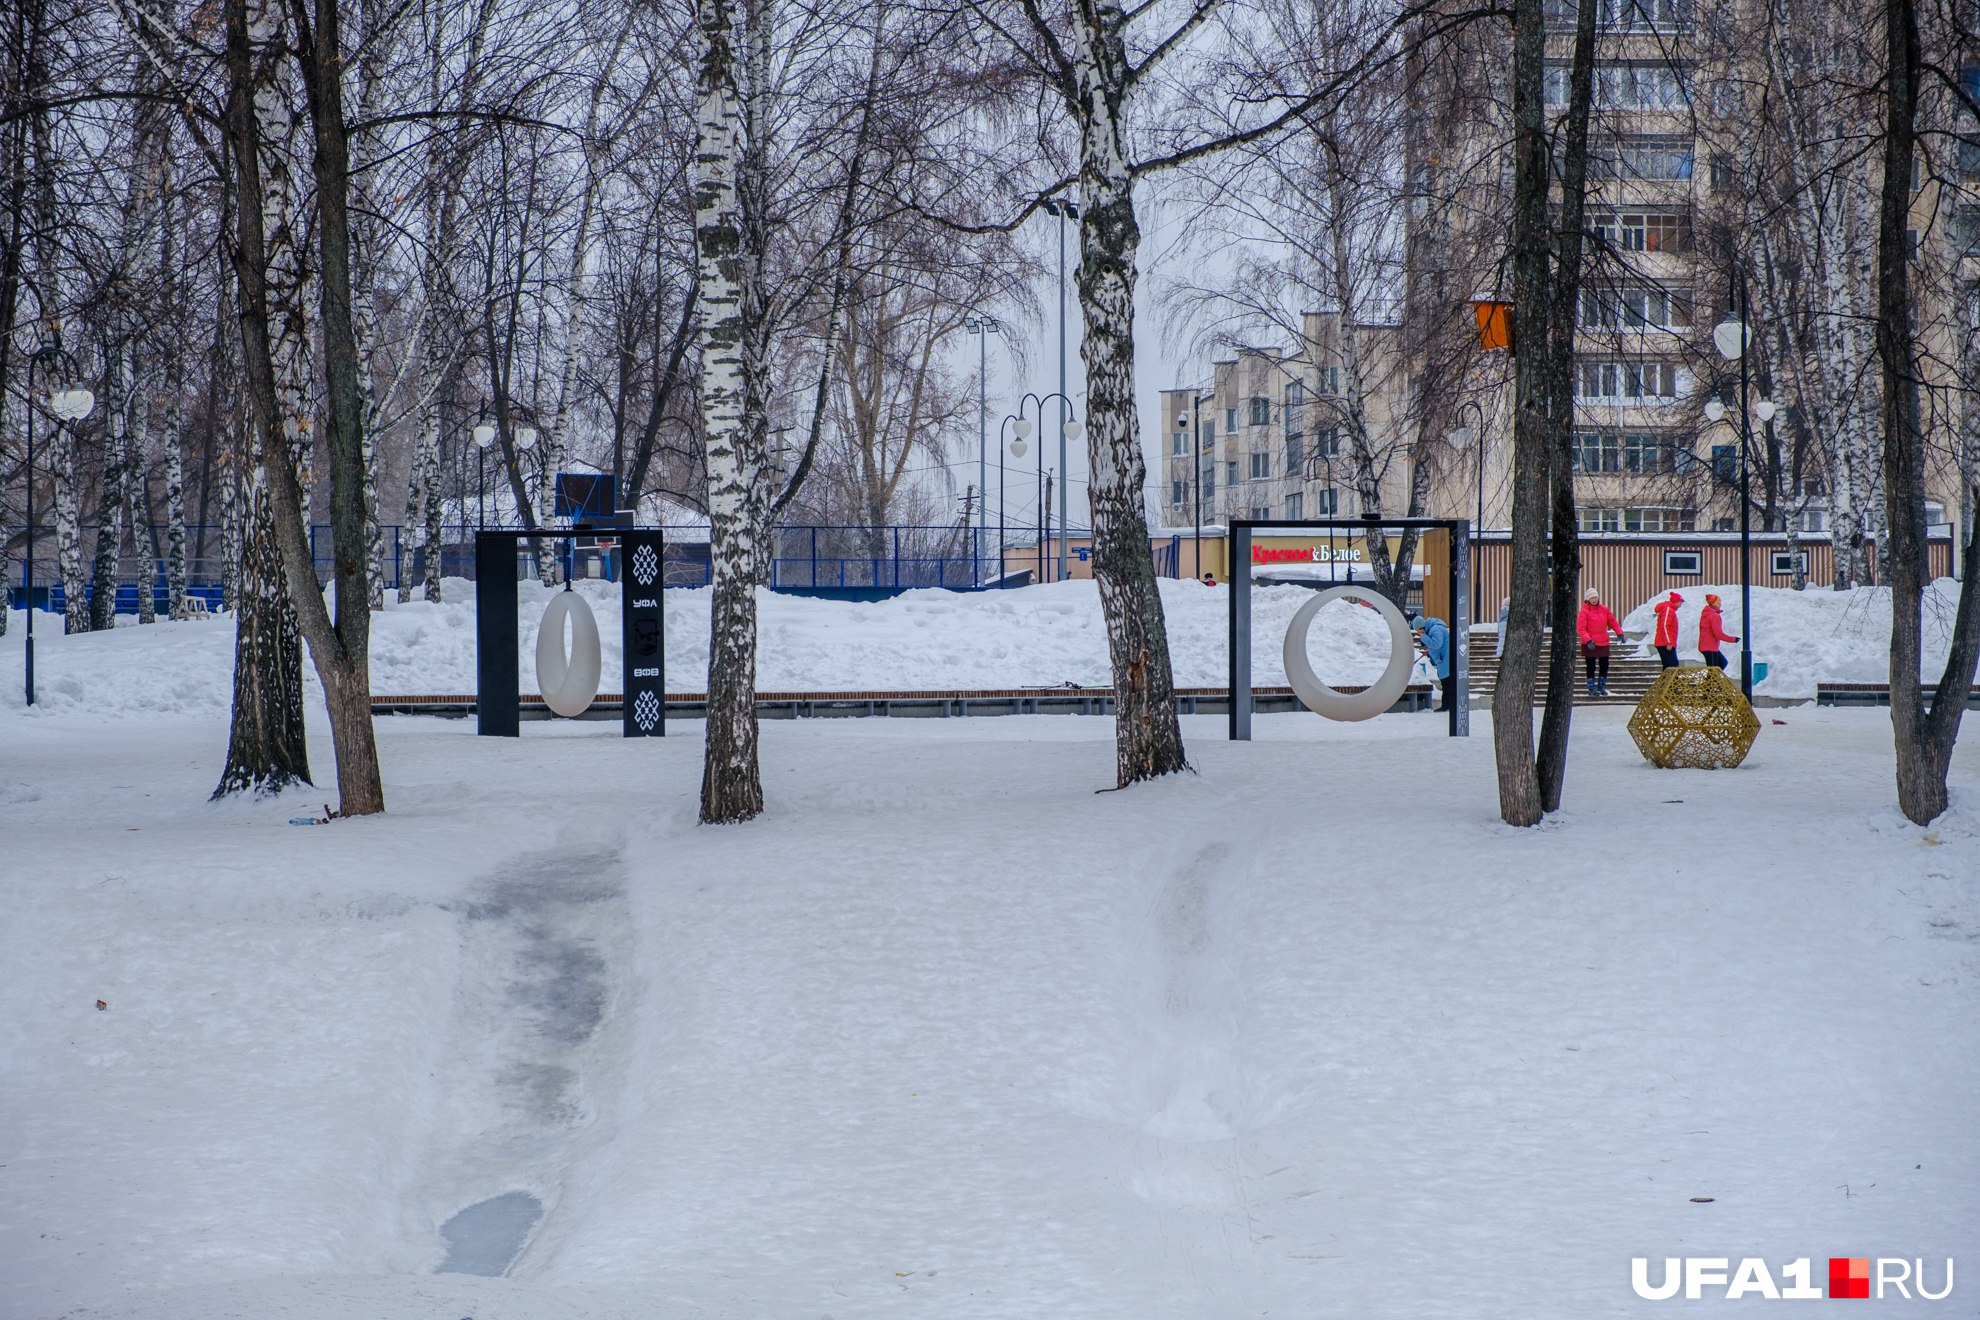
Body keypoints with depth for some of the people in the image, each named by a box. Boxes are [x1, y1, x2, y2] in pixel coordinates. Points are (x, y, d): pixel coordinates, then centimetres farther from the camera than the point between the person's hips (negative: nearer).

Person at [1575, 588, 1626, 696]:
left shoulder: (1604, 609, 7)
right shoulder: (1584, 612, -9)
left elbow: (1612, 621, 13)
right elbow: (1580, 629, -14)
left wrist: (1619, 633, -1)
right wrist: (1588, 640, -26)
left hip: (1603, 643, 5)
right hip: (1590, 644, -5)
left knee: (1604, 666, 10)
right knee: (1591, 667, 0)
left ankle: (1601, 687, 24)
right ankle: (1592, 689, 9)